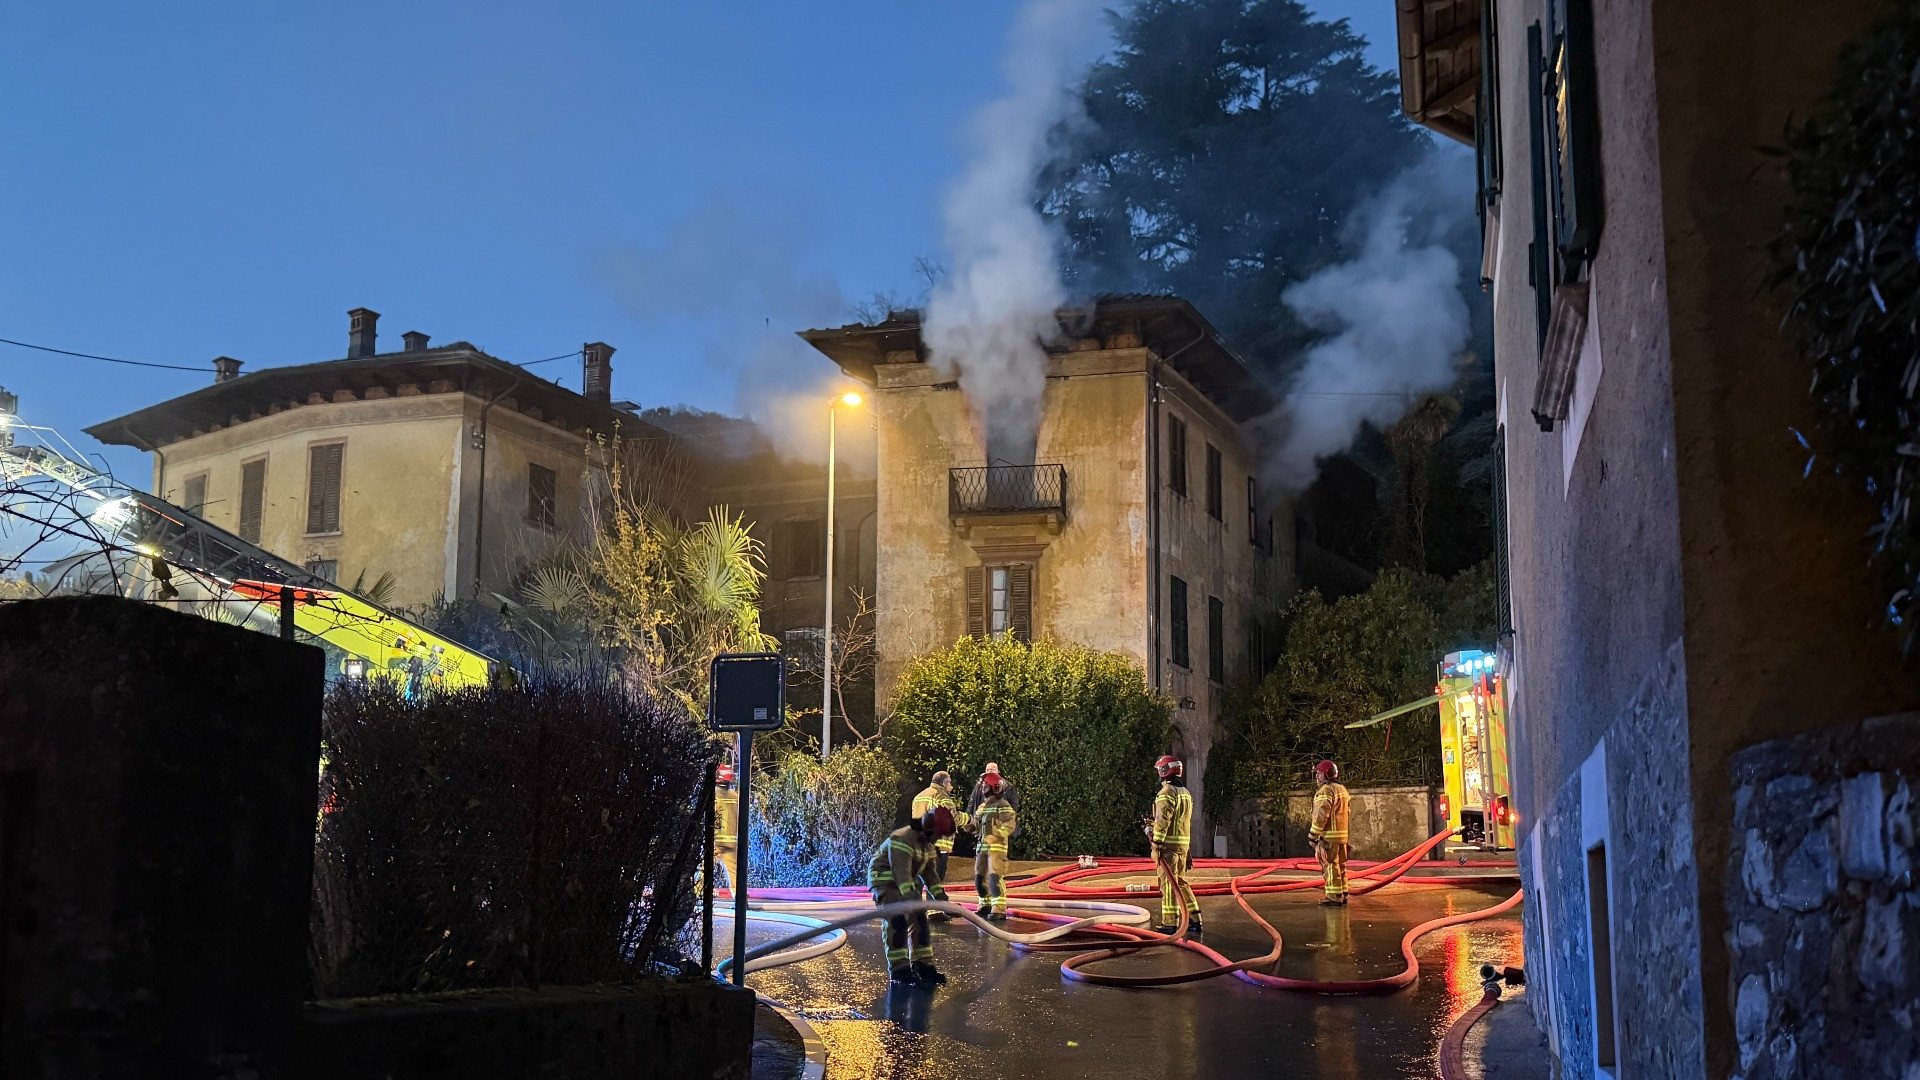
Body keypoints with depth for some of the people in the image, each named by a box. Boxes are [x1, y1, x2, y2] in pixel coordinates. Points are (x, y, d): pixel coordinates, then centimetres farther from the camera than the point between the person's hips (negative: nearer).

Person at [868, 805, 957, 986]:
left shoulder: (928, 845, 5)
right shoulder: (902, 840, -26)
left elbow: (929, 872, 10)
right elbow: (902, 872, -35)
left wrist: (940, 896, 1)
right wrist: (910, 896, -43)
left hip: (908, 883, 9)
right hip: (885, 881, -9)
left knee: (919, 920, 3)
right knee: (897, 921, -19)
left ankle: (923, 965, 9)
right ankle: (898, 969, -15)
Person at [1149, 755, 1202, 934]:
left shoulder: (1166, 793, -14)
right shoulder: (1185, 793, 15)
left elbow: (1162, 822, -19)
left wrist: (1156, 846, -17)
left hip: (1169, 844, -9)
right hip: (1183, 843, 9)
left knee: (1168, 883, -4)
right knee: (1181, 882, 15)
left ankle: (1170, 923, -2)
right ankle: (1195, 921, 14)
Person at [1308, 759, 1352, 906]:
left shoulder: (1325, 791, -14)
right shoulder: (1342, 789, 16)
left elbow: (1321, 816, -19)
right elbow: (1349, 812, 20)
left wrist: (1312, 836, -15)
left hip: (1328, 836, -9)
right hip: (1342, 835, 9)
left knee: (1330, 866, -6)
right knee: (1340, 866, 14)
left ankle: (1334, 897, -6)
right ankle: (1343, 896, 18)